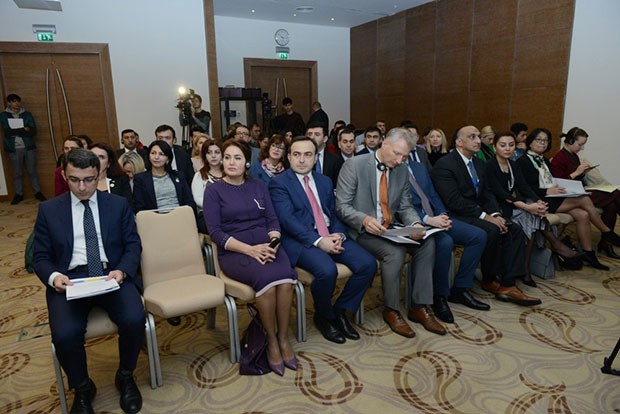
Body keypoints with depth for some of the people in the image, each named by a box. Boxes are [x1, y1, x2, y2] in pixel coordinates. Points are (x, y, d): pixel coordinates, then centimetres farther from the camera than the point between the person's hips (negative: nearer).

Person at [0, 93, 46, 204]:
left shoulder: (27, 115, 4)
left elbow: (33, 132, -4)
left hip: (29, 147, 1)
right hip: (14, 149, 0)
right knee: (17, 173, 8)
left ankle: (37, 192, 16)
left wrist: (16, 131, -16)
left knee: (32, 171, 7)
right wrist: (23, 130, -16)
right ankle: (19, 194, 17)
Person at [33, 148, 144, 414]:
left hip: (112, 274, 0)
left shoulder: (119, 205, 9)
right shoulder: (49, 210, 9)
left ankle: (125, 377, 5)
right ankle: (82, 388, 5)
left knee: (134, 320, -27)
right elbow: (41, 257, 9)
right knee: (65, 334, -28)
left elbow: (133, 245, 5)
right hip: (69, 280, 0)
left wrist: (121, 271, -15)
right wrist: (53, 276, -14)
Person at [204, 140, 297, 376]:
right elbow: (215, 232, -5)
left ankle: (283, 337, -10)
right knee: (266, 277, -32)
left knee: (286, 277, -28)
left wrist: (272, 242, -12)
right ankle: (271, 339, -10)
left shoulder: (259, 186, 15)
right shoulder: (214, 191, 4)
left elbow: (272, 220, 10)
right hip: (233, 251, -3)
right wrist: (249, 250, -17)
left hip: (265, 245, 3)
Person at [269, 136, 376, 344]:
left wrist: (339, 235, -6)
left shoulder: (325, 181, 19)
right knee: (327, 271, -33)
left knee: (368, 263, -15)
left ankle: (340, 311, 6)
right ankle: (323, 317, 0)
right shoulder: (278, 183, -1)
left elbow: (335, 213, 16)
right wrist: (318, 241, -20)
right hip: (300, 240, -6)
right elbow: (287, 219, -12)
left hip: (330, 236, 6)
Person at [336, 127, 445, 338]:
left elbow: (405, 206, 11)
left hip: (391, 228, 6)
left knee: (427, 243, -17)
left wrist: (415, 224, -12)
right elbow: (342, 206, -13)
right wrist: (364, 219, -31)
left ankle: (419, 307, -5)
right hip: (362, 230, -6)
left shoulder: (402, 170, 7)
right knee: (395, 252, -31)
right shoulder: (354, 165, -10)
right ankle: (391, 310, -7)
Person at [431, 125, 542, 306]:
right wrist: (484, 216, -23)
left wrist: (496, 214, -9)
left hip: (478, 213, 9)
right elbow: (454, 201, -21)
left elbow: (487, 194, 11)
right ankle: (490, 280, -6)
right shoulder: (444, 165, -13)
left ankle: (507, 284, -12)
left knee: (515, 229, -10)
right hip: (457, 216, -8)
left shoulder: (479, 164, 15)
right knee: (491, 231, -29)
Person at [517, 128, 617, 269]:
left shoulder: (545, 161, 23)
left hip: (553, 198, 8)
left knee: (583, 215, -15)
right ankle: (607, 232, 2)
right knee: (585, 200, -17)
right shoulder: (523, 161, -4)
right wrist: (547, 191, -21)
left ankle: (589, 255, -7)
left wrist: (560, 188, 2)